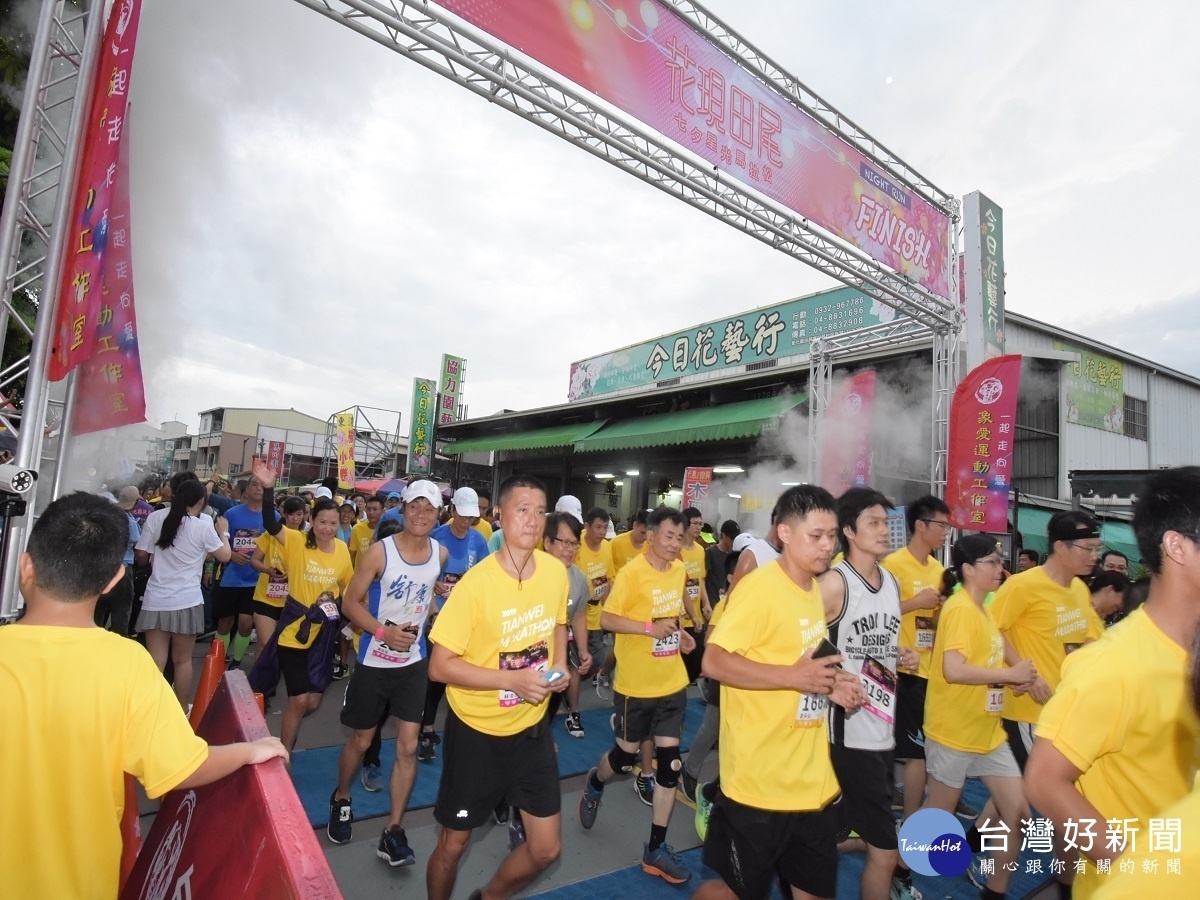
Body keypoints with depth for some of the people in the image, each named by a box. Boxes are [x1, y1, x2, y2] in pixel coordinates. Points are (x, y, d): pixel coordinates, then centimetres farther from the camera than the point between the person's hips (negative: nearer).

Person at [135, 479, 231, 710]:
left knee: (155, 663, 6)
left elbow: (142, 556, 5)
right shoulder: (203, 525, -6)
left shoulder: (156, 517, 0)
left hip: (156, 600, 2)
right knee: (182, 660, 13)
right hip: (187, 601, -2)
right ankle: (183, 710, 25)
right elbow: (225, 556, 2)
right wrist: (223, 532, 17)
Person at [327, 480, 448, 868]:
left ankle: (393, 833, 14)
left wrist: (425, 617, 6)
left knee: (408, 746, 0)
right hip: (374, 661, -2)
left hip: (414, 661, 2)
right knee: (361, 741, 14)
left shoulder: (440, 553, -4)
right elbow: (350, 602, -12)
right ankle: (341, 799, 44)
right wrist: (383, 632, -24)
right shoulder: (381, 551, -15)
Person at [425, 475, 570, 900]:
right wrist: (512, 678, -28)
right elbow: (439, 666, -19)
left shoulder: (556, 572, -9)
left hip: (532, 725, 5)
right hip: (477, 728, -4)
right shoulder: (475, 583, -24)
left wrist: (560, 665, -6)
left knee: (546, 849, 13)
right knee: (453, 844, 14)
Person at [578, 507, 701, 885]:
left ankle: (655, 849, 21)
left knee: (669, 761, 6)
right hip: (635, 684, -5)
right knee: (627, 755, 13)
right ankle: (594, 784, 48)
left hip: (672, 682, 5)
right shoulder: (631, 573, -18)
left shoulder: (679, 571, 2)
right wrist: (650, 628, -26)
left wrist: (680, 632, 2)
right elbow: (606, 619, -18)